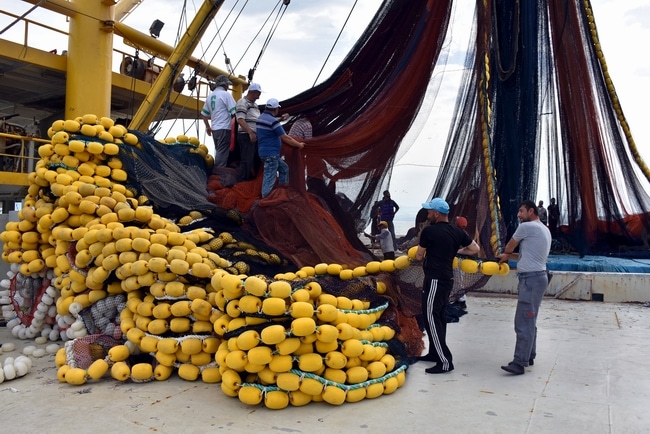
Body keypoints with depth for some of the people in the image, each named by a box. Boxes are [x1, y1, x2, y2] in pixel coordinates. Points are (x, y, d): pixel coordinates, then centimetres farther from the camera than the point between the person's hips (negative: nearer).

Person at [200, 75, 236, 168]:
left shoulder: (210, 96, 14)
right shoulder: (226, 94, -8)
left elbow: (203, 114, 18)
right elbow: (234, 112, -14)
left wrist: (207, 127, 28)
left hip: (214, 128, 7)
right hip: (224, 128, -7)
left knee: (218, 152, 17)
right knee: (223, 153, -6)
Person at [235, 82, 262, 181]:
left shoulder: (254, 104, 21)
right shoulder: (243, 102, -8)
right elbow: (240, 120, -18)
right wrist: (250, 133, -25)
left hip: (254, 136, 9)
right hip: (246, 136, -9)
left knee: (253, 160, 12)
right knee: (246, 161, -10)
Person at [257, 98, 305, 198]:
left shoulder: (261, 117, 10)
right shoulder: (273, 121, -18)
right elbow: (285, 138, -14)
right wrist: (299, 145, -1)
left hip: (267, 152, 10)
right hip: (270, 154, -10)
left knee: (284, 168, 22)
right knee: (269, 178, -6)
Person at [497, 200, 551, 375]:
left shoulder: (527, 227, -12)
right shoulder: (544, 230, 19)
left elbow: (508, 248, 2)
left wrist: (507, 253, 24)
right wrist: (509, 256, 14)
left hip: (531, 279, -11)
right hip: (535, 277, 11)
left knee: (524, 322, -10)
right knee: (529, 321, 17)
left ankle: (519, 363, -9)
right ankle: (529, 356, 26)